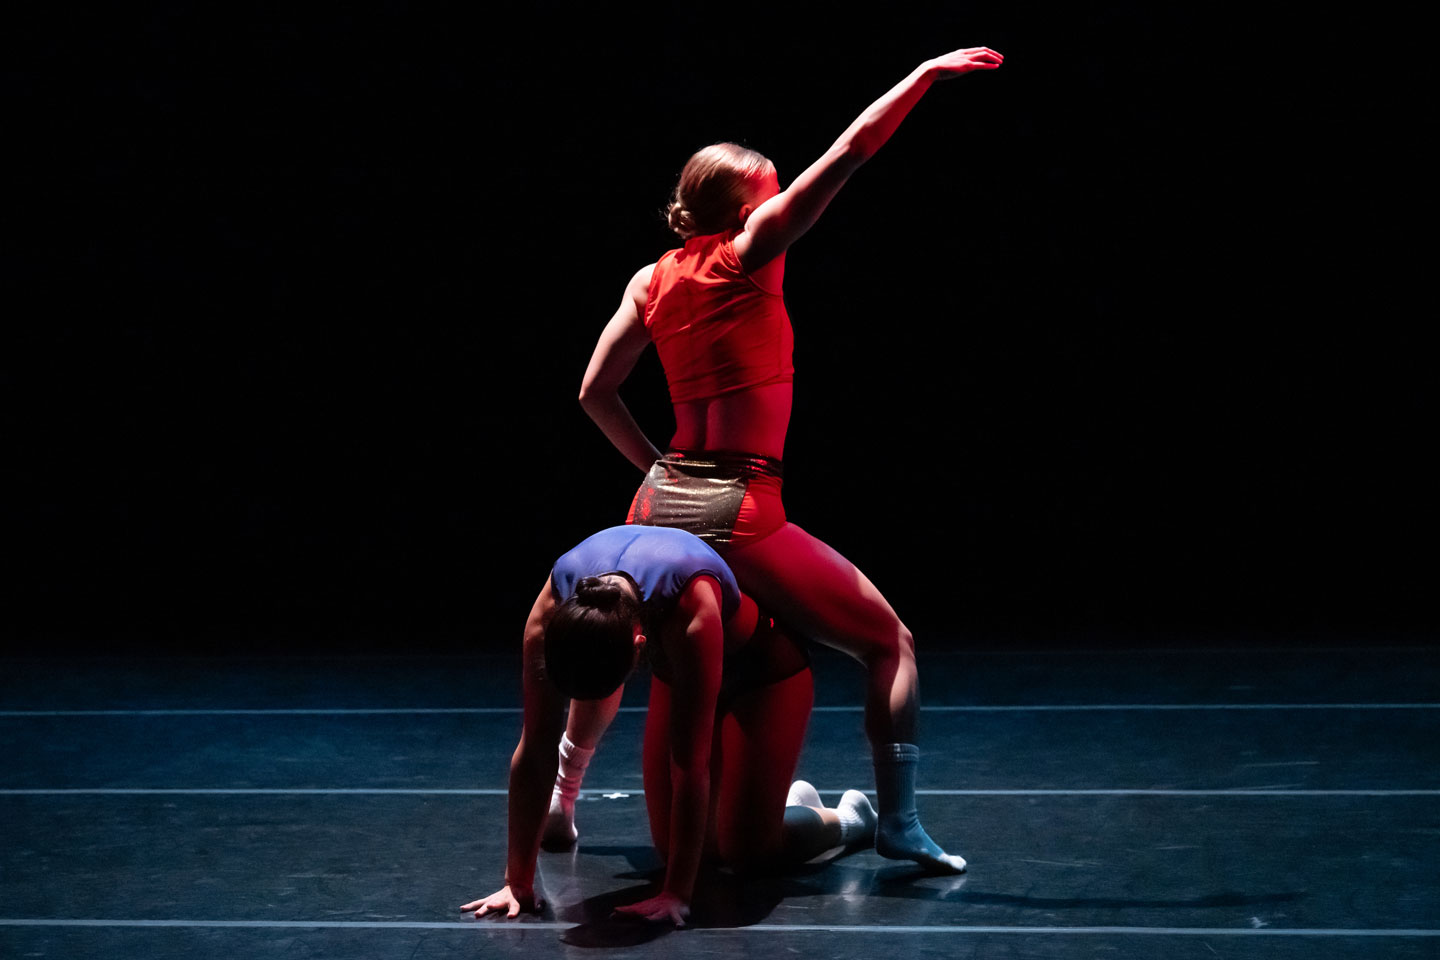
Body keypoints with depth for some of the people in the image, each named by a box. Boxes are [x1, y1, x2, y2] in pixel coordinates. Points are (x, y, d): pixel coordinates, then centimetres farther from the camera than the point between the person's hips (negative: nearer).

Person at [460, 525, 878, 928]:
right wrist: (518, 881, -26)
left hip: (765, 667, -5)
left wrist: (676, 894, -39)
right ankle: (791, 802, 30)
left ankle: (849, 819, 22)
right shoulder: (553, 607, -33)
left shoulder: (690, 613, -46)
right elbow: (535, 747, -26)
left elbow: (689, 764, -41)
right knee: (674, 846, 3)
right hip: (679, 670, 5)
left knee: (745, 849, -9)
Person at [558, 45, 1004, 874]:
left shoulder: (653, 281, 9)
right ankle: (899, 824, -3)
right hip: (740, 511, -6)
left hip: (662, 503, 7)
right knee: (891, 643, 3)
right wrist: (927, 73, -5)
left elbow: (595, 392, 12)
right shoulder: (749, 252, -6)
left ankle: (560, 798, 40)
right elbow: (848, 154, -9)